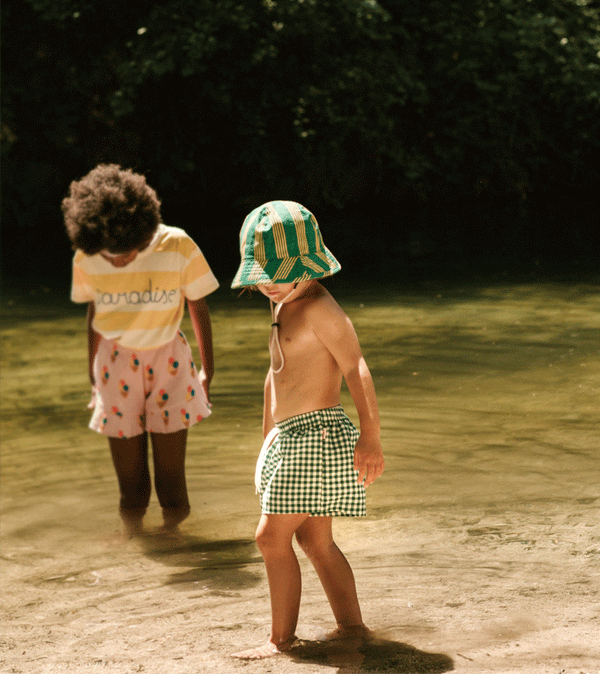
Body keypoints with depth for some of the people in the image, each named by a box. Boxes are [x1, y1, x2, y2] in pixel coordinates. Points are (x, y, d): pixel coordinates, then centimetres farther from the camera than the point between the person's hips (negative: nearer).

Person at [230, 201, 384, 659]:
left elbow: (356, 368, -25)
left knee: (272, 536, -7)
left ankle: (282, 638, 2)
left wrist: (370, 437, -33)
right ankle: (352, 625, 19)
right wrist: (268, 437, 29)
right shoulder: (283, 306, 15)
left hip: (317, 433, -10)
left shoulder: (319, 308, -16)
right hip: (289, 437, 10)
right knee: (315, 539, 13)